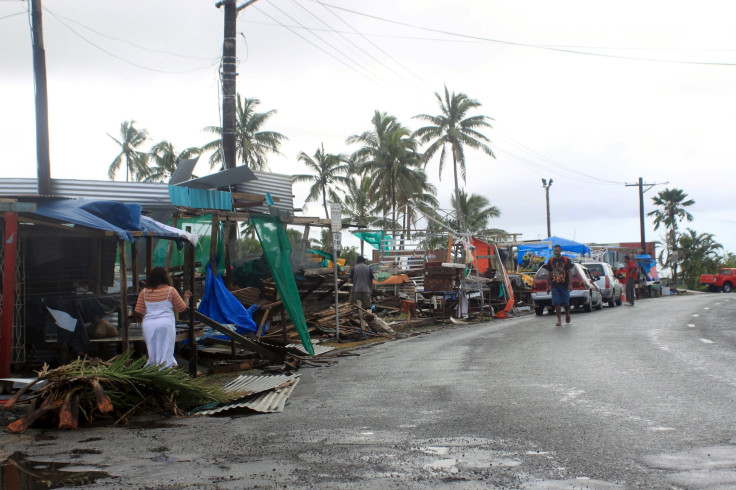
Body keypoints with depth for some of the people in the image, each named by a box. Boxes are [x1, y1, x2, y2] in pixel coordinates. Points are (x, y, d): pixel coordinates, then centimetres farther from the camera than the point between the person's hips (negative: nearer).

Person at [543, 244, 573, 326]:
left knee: (566, 302, 7)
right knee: (556, 303, -5)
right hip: (554, 286, 1)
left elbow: (569, 273, 0)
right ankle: (559, 320, -1)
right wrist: (548, 286, 9)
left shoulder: (566, 260, 1)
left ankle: (567, 315, 34)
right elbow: (549, 274, 11)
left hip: (564, 285, -1)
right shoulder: (551, 261, 7)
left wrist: (570, 284, -9)